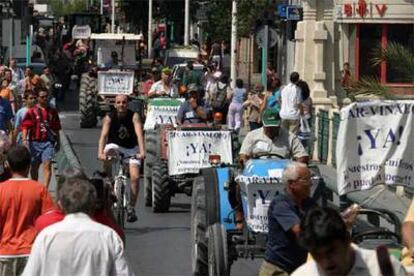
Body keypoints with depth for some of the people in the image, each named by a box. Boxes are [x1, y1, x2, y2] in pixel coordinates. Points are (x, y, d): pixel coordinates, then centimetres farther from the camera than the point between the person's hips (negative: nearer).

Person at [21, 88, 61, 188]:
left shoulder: (52, 112, 9)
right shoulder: (31, 111, 0)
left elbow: (56, 128, 17)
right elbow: (25, 126, -6)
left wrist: (58, 142, 21)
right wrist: (24, 139, -19)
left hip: (48, 142, 1)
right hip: (35, 142, -1)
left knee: (47, 165, -14)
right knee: (34, 166, 11)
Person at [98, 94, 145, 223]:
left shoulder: (134, 116, -17)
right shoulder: (109, 118, -16)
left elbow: (139, 134, -30)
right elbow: (103, 135, -28)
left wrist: (142, 152, -46)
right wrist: (100, 152, -45)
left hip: (131, 149, 0)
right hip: (115, 146, 0)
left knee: (135, 177, -17)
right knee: (107, 153, -36)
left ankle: (131, 207, -5)